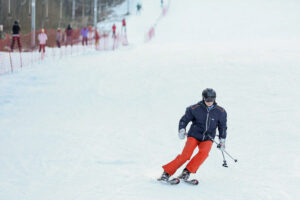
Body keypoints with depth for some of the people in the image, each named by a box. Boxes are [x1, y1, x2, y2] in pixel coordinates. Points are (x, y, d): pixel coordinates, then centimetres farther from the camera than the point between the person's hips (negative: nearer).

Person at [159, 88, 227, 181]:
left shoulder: (220, 112, -2)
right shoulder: (195, 109, -10)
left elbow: (223, 126, 12)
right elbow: (184, 119, 0)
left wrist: (222, 140, 11)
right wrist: (181, 130, -17)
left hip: (208, 138, 2)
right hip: (194, 135, -2)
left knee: (204, 152, -30)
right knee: (186, 154, -22)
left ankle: (187, 172, -23)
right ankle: (167, 172, -11)